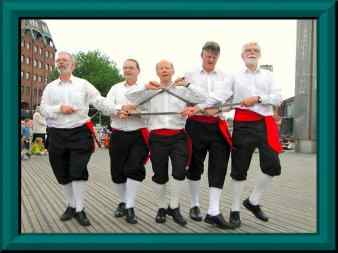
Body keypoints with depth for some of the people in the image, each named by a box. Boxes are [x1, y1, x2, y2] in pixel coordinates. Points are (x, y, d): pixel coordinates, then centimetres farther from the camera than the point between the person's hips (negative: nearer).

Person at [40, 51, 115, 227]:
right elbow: (43, 109, 5)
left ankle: (79, 209, 6)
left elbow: (100, 102, -2)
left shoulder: (83, 84, 5)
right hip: (56, 135, 3)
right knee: (63, 174, 9)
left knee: (78, 171, -7)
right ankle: (71, 205, 27)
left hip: (79, 133, -3)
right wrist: (59, 109, -13)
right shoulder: (50, 87, 13)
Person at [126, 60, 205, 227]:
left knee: (180, 171, -14)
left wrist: (195, 109, -5)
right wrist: (145, 87, -5)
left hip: (178, 137, 0)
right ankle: (162, 208, 29)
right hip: (157, 138, 1)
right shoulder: (149, 91, 11)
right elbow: (127, 99, 3)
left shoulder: (183, 91, 11)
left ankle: (174, 207, 10)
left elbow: (206, 100, 11)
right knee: (160, 175, 6)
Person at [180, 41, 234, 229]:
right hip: (196, 125, 0)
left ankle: (214, 212, -1)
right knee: (195, 166, 7)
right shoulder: (190, 76, 10)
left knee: (219, 166, -6)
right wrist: (206, 110, -8)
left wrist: (198, 107, -21)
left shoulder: (225, 78, 10)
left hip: (217, 126, 1)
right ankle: (195, 205, 24)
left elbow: (219, 96, -8)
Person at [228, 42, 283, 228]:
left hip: (265, 124, 2)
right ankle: (235, 210, 15)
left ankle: (253, 202, 17)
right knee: (239, 168, 2)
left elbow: (278, 98, 4)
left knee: (273, 166, -5)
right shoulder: (235, 77, 13)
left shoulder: (268, 75, 16)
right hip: (243, 124, -2)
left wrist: (258, 98, -11)